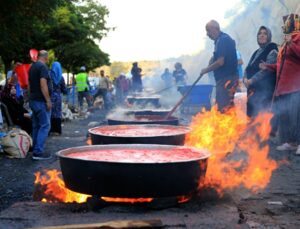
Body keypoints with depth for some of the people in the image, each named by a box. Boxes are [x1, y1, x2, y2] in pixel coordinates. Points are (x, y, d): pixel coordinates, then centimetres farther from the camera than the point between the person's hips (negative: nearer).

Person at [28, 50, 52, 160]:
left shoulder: (32, 67, 14)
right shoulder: (43, 67, -14)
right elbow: (43, 85, -22)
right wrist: (48, 101, -20)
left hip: (33, 100, 9)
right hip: (41, 101, -9)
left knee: (36, 126, 14)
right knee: (44, 126, -7)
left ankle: (35, 149, 18)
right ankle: (38, 152, -10)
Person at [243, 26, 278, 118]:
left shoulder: (272, 50, -3)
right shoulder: (256, 52, 20)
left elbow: (267, 69, -15)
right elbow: (248, 68, 15)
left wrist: (252, 80, -18)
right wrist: (245, 79, -7)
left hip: (265, 89, -8)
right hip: (253, 89, 8)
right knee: (251, 115, 5)